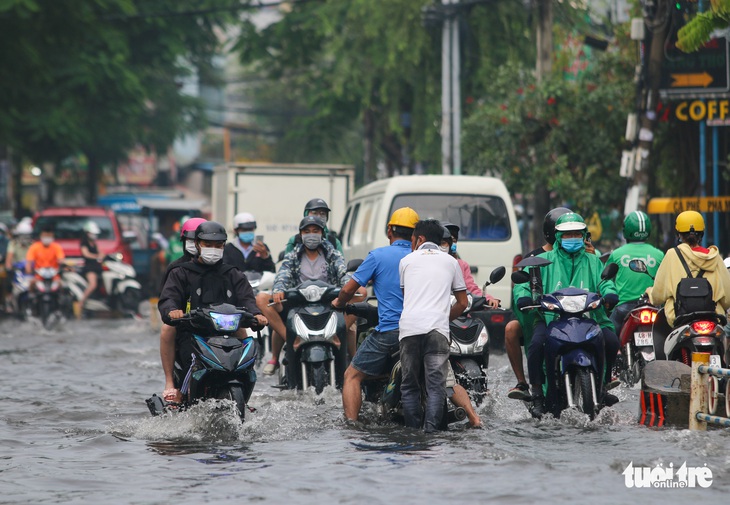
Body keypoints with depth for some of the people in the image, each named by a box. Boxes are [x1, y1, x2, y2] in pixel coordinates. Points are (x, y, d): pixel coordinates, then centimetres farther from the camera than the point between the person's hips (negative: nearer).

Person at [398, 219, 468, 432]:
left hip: (409, 327, 0)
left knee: (409, 384, 8)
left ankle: (413, 429, 2)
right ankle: (431, 428, -21)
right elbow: (462, 303, 21)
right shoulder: (450, 262, 20)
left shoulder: (407, 260, 19)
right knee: (436, 384, -6)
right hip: (437, 327, 0)